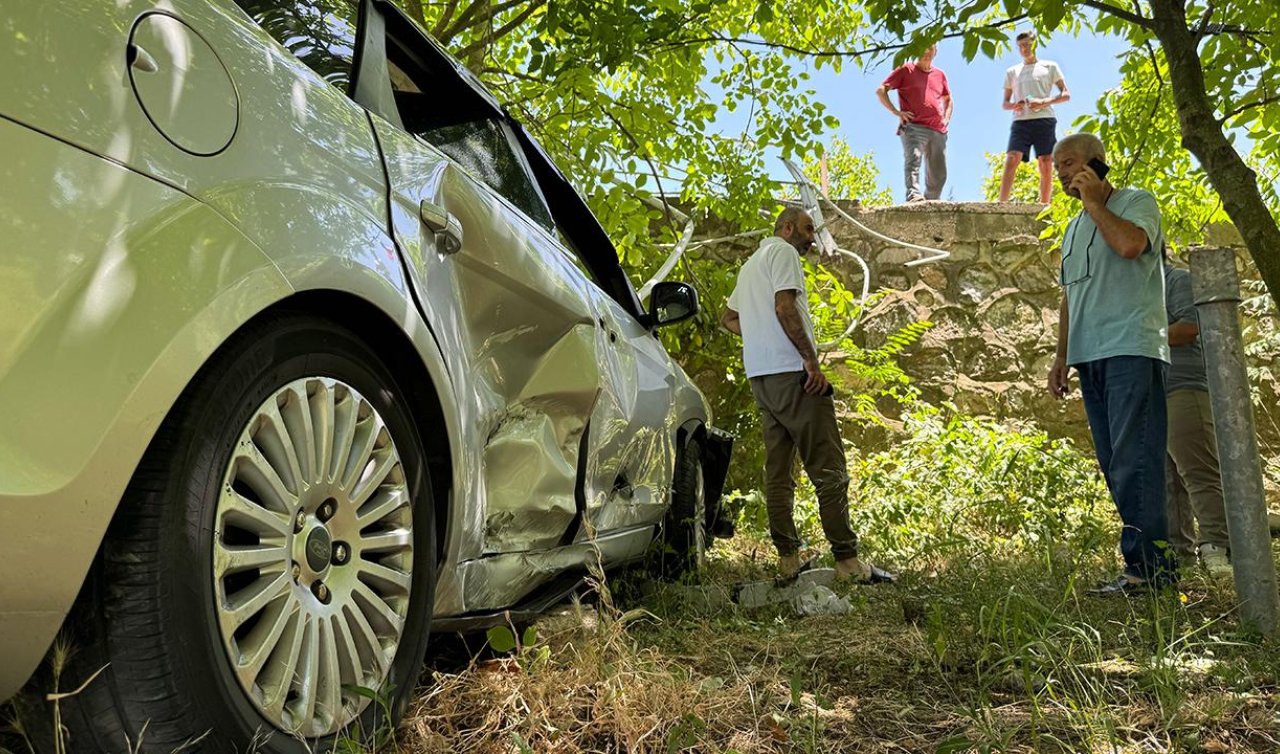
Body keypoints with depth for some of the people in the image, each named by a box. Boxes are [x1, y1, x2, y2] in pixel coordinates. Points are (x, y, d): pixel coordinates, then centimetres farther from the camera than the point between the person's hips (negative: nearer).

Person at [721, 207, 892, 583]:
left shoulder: (749, 265, 25)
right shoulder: (783, 252, -3)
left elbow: (728, 318, 30)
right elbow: (785, 307, -17)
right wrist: (811, 360, -17)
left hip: (760, 376, 10)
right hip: (791, 372, -9)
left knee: (777, 471, 8)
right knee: (829, 469, -9)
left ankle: (788, 559, 10)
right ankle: (847, 561, -10)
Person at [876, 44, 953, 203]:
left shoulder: (940, 74, 23)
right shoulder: (906, 70, 9)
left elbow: (948, 99, 37)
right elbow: (881, 90, 4)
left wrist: (947, 118, 17)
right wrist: (896, 112, -7)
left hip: (938, 131, 5)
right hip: (913, 127, -5)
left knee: (939, 174, 4)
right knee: (913, 160, -28)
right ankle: (913, 195, -42)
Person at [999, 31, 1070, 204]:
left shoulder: (1049, 66, 14)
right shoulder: (1012, 72, 20)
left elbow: (1066, 94, 9)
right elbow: (1005, 103, 19)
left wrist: (1044, 102, -9)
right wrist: (1014, 105, -6)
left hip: (1044, 120, -1)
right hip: (1020, 121, 1)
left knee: (1046, 163, -5)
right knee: (1011, 160, -18)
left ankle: (1044, 206, -3)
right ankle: (1002, 204, -26)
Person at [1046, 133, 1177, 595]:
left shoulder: (1138, 202, 4)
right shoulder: (1073, 229, 25)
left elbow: (1130, 244, -19)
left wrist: (1093, 200, -4)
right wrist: (1062, 355, 18)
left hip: (1131, 349, -7)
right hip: (1089, 357, 8)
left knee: (1134, 461, -14)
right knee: (1116, 465, 4)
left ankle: (1148, 565, -13)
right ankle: (1152, 561, 7)